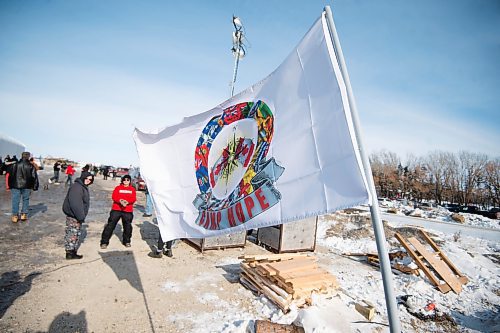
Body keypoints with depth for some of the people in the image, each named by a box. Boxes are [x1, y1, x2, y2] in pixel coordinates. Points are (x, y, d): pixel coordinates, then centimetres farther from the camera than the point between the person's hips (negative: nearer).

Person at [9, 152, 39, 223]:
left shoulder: (15, 165, 0)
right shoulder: (31, 166, -3)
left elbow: (10, 175, 4)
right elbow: (34, 176, -2)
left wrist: (10, 185, 12)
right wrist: (35, 187, 4)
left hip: (15, 185, 1)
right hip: (26, 186, -1)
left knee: (15, 200, 5)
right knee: (25, 200, 11)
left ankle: (15, 215, 6)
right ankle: (24, 215, 11)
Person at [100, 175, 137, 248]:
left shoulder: (132, 189, 10)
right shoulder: (118, 188, 8)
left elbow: (133, 198, -3)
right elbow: (114, 196, -5)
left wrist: (127, 202, -23)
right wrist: (120, 201, -24)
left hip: (128, 210, 1)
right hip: (116, 209, -1)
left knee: (127, 226, 7)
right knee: (110, 224, -2)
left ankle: (126, 241, 25)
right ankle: (104, 242, 8)